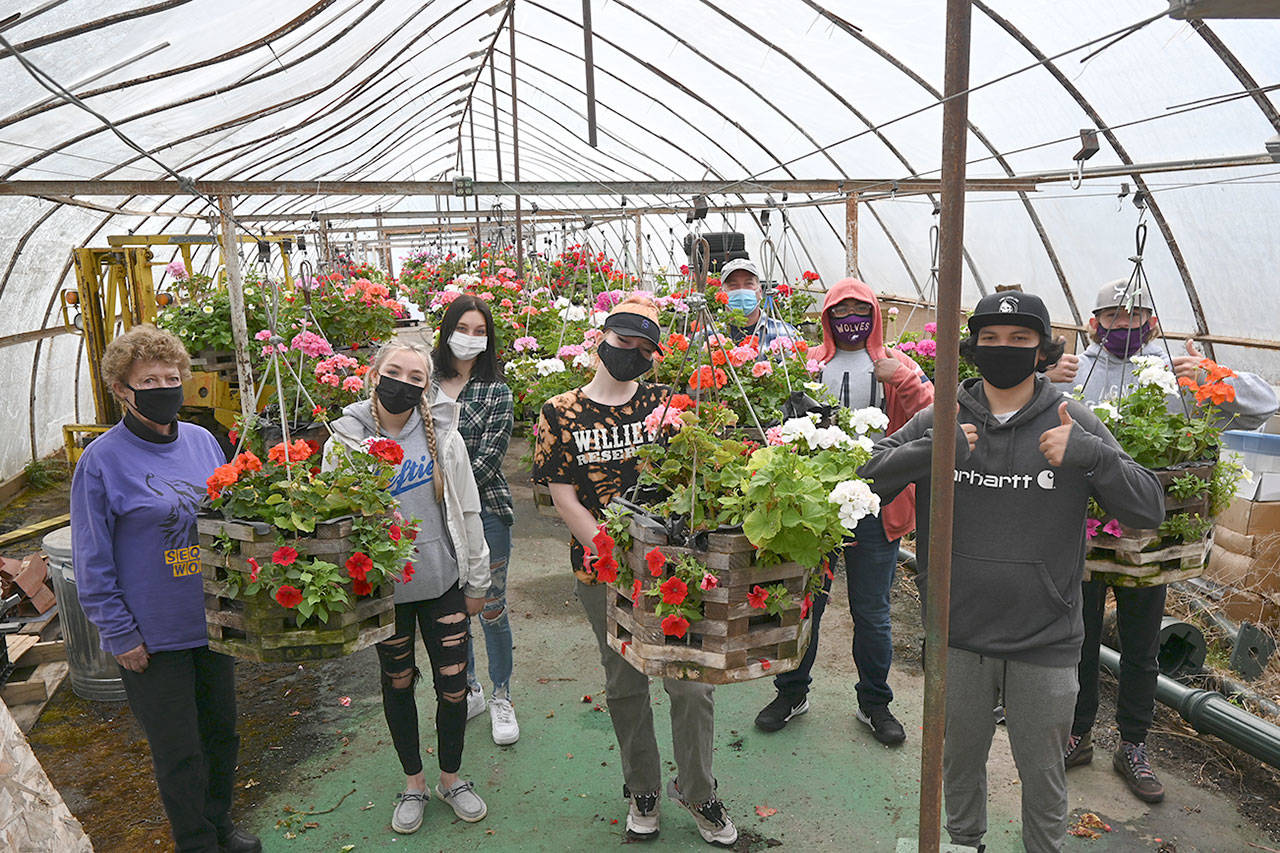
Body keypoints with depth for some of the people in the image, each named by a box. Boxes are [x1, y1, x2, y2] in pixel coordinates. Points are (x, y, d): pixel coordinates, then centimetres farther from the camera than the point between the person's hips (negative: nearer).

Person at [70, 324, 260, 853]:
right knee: (179, 752, 9)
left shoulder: (203, 442, 2)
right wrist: (120, 635, -10)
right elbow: (92, 562, -9)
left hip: (214, 622, 5)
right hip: (152, 637, -5)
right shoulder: (102, 460, -12)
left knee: (221, 731, 19)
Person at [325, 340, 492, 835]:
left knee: (453, 686, 7)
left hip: (443, 583, 1)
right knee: (398, 684, 16)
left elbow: (467, 512, 2)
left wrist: (477, 581, 5)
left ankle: (451, 778, 32)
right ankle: (413, 782, 37)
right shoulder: (346, 442, -6)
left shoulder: (443, 437, -3)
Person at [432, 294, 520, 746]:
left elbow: (487, 460, -10)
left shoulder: (496, 392, -4)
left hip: (484, 510, -3)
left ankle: (501, 698, 23)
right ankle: (469, 689, 34)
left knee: (491, 609, 5)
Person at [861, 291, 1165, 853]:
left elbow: (1150, 510, -5)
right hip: (958, 637, 1)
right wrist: (932, 451, -23)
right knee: (960, 758, 21)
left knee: (1042, 772, 17)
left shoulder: (1074, 423, -4)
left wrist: (1094, 455, -22)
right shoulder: (942, 419, -4)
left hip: (1046, 641, -1)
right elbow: (865, 478, -9)